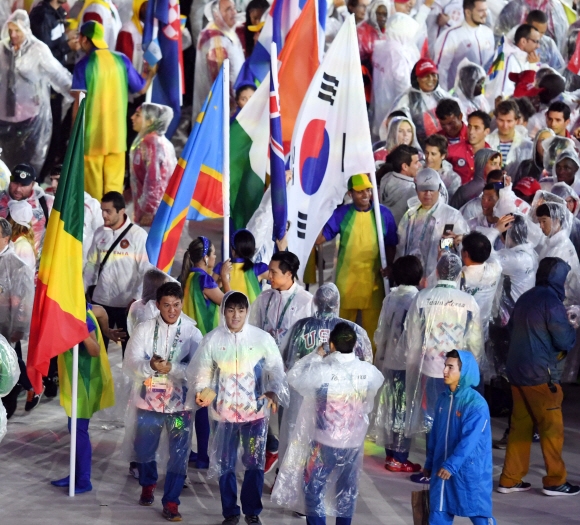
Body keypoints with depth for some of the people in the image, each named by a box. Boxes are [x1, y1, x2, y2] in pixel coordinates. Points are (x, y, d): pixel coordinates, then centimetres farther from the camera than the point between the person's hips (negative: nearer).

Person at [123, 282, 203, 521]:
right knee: (144, 449, 17)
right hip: (148, 400, 2)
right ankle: (147, 485, 45)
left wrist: (171, 368, -27)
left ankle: (171, 502, 15)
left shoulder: (192, 332, -7)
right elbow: (129, 366, -9)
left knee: (179, 454, 1)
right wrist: (150, 366, -28)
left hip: (179, 402, -2)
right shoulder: (144, 329, -4)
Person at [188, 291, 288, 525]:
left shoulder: (263, 338, -5)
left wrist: (274, 392, -19)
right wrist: (201, 391, -17)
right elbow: (201, 372, 2)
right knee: (225, 464, 9)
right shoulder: (212, 340, -3)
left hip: (255, 411, -1)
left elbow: (276, 369, -1)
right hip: (224, 411, 1)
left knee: (255, 463, 6)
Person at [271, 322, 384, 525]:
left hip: (325, 441, -4)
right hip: (354, 442, 4)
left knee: (313, 488, 11)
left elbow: (294, 377, -6)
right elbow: (379, 380, 14)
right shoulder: (368, 371, -11)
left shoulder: (322, 371, -23)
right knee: (347, 490, 20)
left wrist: (315, 356, 2)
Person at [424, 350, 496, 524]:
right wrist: (429, 463, 17)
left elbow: (469, 440, -23)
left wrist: (451, 465, -28)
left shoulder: (476, 403, -17)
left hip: (470, 470, -7)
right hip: (442, 468, 7)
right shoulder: (443, 398, 6)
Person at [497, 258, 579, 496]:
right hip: (540, 374, -8)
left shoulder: (525, 299, 12)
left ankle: (510, 479, 11)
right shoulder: (551, 301, -13)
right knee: (552, 428, 2)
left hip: (516, 371, 8)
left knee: (520, 426, 11)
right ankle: (555, 481, 6)